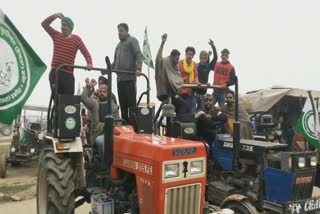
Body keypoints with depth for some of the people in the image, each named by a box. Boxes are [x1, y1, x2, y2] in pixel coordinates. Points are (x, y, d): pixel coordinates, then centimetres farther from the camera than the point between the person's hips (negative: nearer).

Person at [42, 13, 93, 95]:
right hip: (54, 73, 3)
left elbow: (86, 53, -6)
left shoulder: (76, 39, 1)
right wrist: (55, 16, -1)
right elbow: (44, 24, 13)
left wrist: (89, 63, -25)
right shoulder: (56, 35, 12)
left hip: (68, 75, -3)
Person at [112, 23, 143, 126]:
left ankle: (133, 125, -6)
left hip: (130, 77, -7)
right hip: (120, 77, 7)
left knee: (131, 102, -7)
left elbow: (139, 55, -9)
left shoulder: (132, 40, 3)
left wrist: (138, 68, -24)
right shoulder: (119, 44, 26)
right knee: (122, 103, 6)